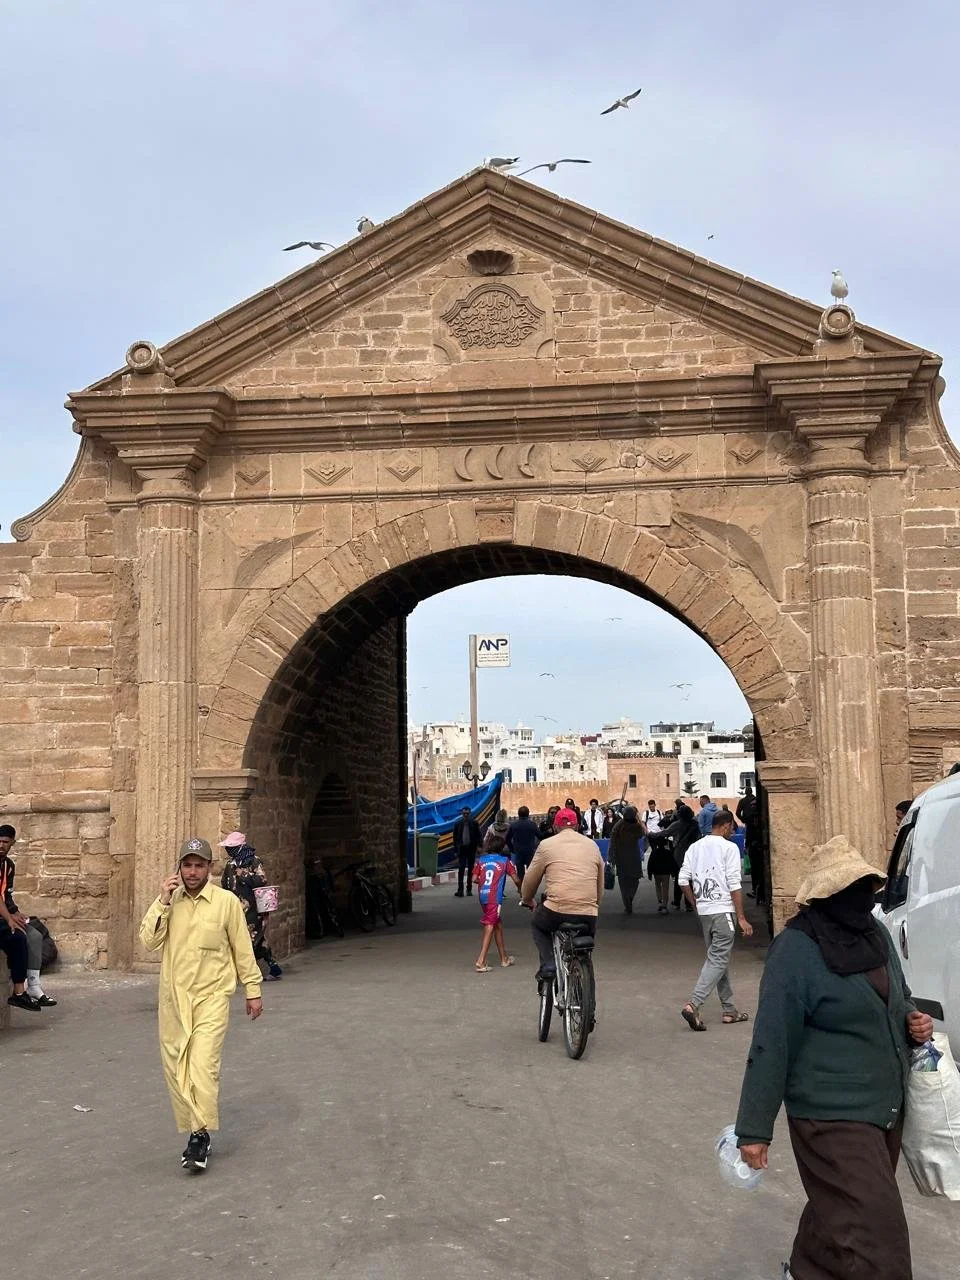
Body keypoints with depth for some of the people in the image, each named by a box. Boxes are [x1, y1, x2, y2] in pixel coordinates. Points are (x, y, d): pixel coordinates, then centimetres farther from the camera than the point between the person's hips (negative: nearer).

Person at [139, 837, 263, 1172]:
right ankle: (191, 1128, 20)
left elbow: (243, 949, 2)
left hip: (211, 996, -4)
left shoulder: (227, 902, -5)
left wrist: (253, 990, 5)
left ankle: (201, 1135, -10)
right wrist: (162, 902, -13)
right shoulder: (169, 902, 5)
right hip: (173, 996, 4)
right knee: (175, 1066, 7)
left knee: (203, 1064, -16)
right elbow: (149, 941, -5)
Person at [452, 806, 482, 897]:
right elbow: (455, 837, 6)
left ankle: (469, 889, 14)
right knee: (461, 869, -7)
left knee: (470, 869, 7)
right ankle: (460, 890, -10)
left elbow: (478, 836, 2)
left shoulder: (474, 823, 1)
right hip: (461, 849, 0)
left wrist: (479, 846, -9)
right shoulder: (457, 823, 3)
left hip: (471, 849, 0)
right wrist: (456, 849, 3)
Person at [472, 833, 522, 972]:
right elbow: (516, 879, 1)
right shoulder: (505, 861, 2)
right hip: (494, 897, -5)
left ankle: (504, 958, 30)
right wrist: (520, 889, 21)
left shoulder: (481, 860, 10)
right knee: (490, 926, -7)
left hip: (482, 895, 5)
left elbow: (474, 878, 6)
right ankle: (481, 961, -18)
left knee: (498, 924, 19)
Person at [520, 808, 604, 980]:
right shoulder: (592, 845, 15)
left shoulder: (547, 845, 6)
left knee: (537, 925, 28)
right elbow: (600, 885, 20)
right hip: (589, 916, 3)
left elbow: (530, 880, 14)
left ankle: (548, 966, 11)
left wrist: (526, 900, 32)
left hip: (556, 911, -3)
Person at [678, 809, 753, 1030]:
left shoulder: (695, 847, 10)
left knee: (717, 958, 15)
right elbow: (734, 885, -11)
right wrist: (741, 918, -8)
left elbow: (683, 880, 7)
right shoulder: (729, 847, -7)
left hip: (703, 911, 7)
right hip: (722, 911, -7)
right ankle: (693, 1005, -19)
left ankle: (729, 1010, 21)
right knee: (717, 960, -6)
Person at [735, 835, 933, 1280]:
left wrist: (913, 1019, -1)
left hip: (886, 1107, 8)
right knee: (876, 1239, -8)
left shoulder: (875, 932, 5)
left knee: (836, 1210, 22)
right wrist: (754, 1128, -14)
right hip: (833, 1116, -8)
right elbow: (772, 1043, -16)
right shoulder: (796, 950, -17)